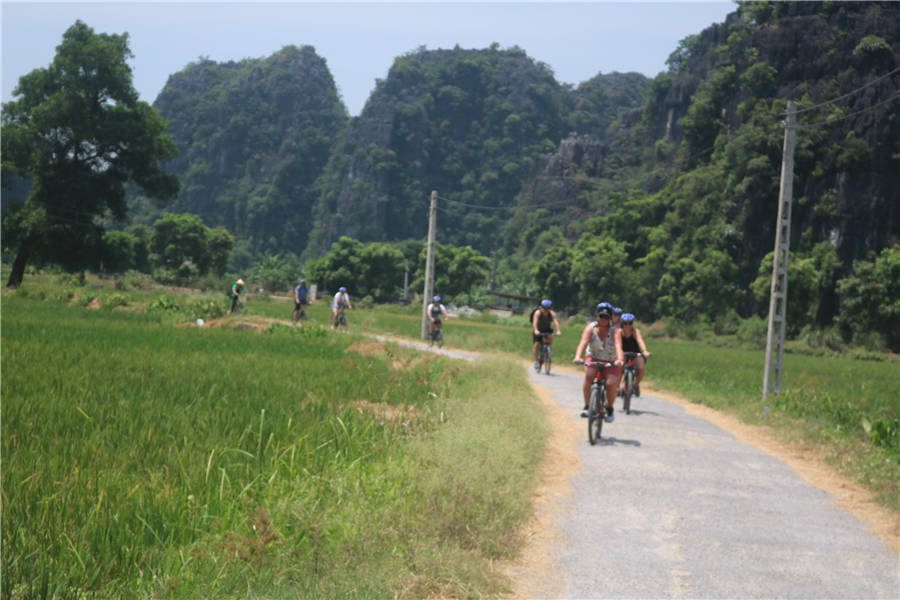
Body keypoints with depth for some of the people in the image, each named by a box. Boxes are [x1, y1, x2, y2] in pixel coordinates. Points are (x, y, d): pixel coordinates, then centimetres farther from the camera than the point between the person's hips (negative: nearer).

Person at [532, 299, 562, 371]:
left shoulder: (551, 313, -18)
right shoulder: (538, 313, -24)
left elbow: (556, 321, -32)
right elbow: (535, 322, -38)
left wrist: (558, 331, -47)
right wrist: (536, 330, -55)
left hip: (547, 329, 2)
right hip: (538, 330, -2)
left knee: (550, 338, -28)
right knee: (536, 345, -15)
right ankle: (536, 361, -2)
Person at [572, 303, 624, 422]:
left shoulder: (615, 331, -17)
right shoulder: (591, 327, -13)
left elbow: (618, 346, -35)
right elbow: (583, 342, -30)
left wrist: (620, 360, -55)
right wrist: (578, 356, -49)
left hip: (611, 363, -1)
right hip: (593, 359, 1)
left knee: (611, 383, -24)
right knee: (589, 376, -30)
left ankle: (610, 409, 3)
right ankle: (586, 407, -20)